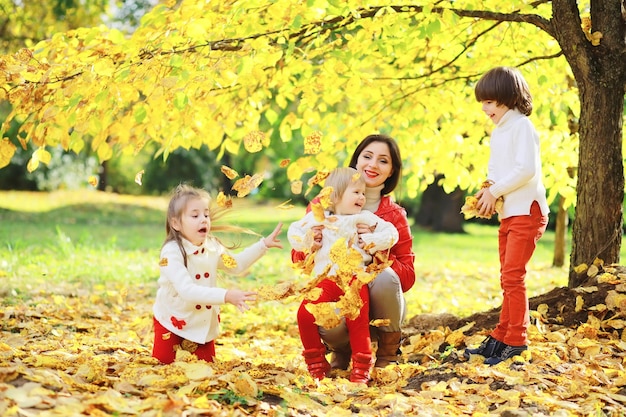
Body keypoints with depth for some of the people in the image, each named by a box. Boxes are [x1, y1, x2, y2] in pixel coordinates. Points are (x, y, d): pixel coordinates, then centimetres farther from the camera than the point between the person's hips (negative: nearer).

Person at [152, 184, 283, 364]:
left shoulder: (212, 246, -6)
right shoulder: (172, 252, -28)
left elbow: (236, 264, 12)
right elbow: (187, 290, -37)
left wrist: (263, 244, 3)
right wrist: (226, 296, -46)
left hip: (203, 321, 5)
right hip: (172, 320, -5)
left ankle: (189, 346, 40)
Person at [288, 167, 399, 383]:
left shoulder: (365, 218, 12)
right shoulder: (319, 217, 14)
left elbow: (391, 233, 6)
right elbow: (294, 231, 18)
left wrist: (371, 242, -6)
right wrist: (307, 242, 0)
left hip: (355, 279, -1)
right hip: (326, 279, 1)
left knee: (358, 321, -14)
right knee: (305, 313, -15)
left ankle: (361, 368, 2)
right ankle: (316, 363, 2)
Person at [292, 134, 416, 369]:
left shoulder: (395, 216, -1)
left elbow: (407, 277, -6)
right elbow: (298, 259, 1)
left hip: (379, 307, 1)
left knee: (384, 277, -32)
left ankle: (388, 354, -6)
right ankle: (342, 349, 6)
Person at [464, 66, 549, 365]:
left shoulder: (522, 126, -11)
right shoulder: (497, 132, 17)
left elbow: (527, 169, -22)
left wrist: (495, 191, -15)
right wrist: (487, 190, 1)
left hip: (527, 212, -10)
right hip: (508, 214, 10)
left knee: (512, 277, -12)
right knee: (508, 280, 13)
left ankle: (516, 341, -6)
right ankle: (500, 338, 19)